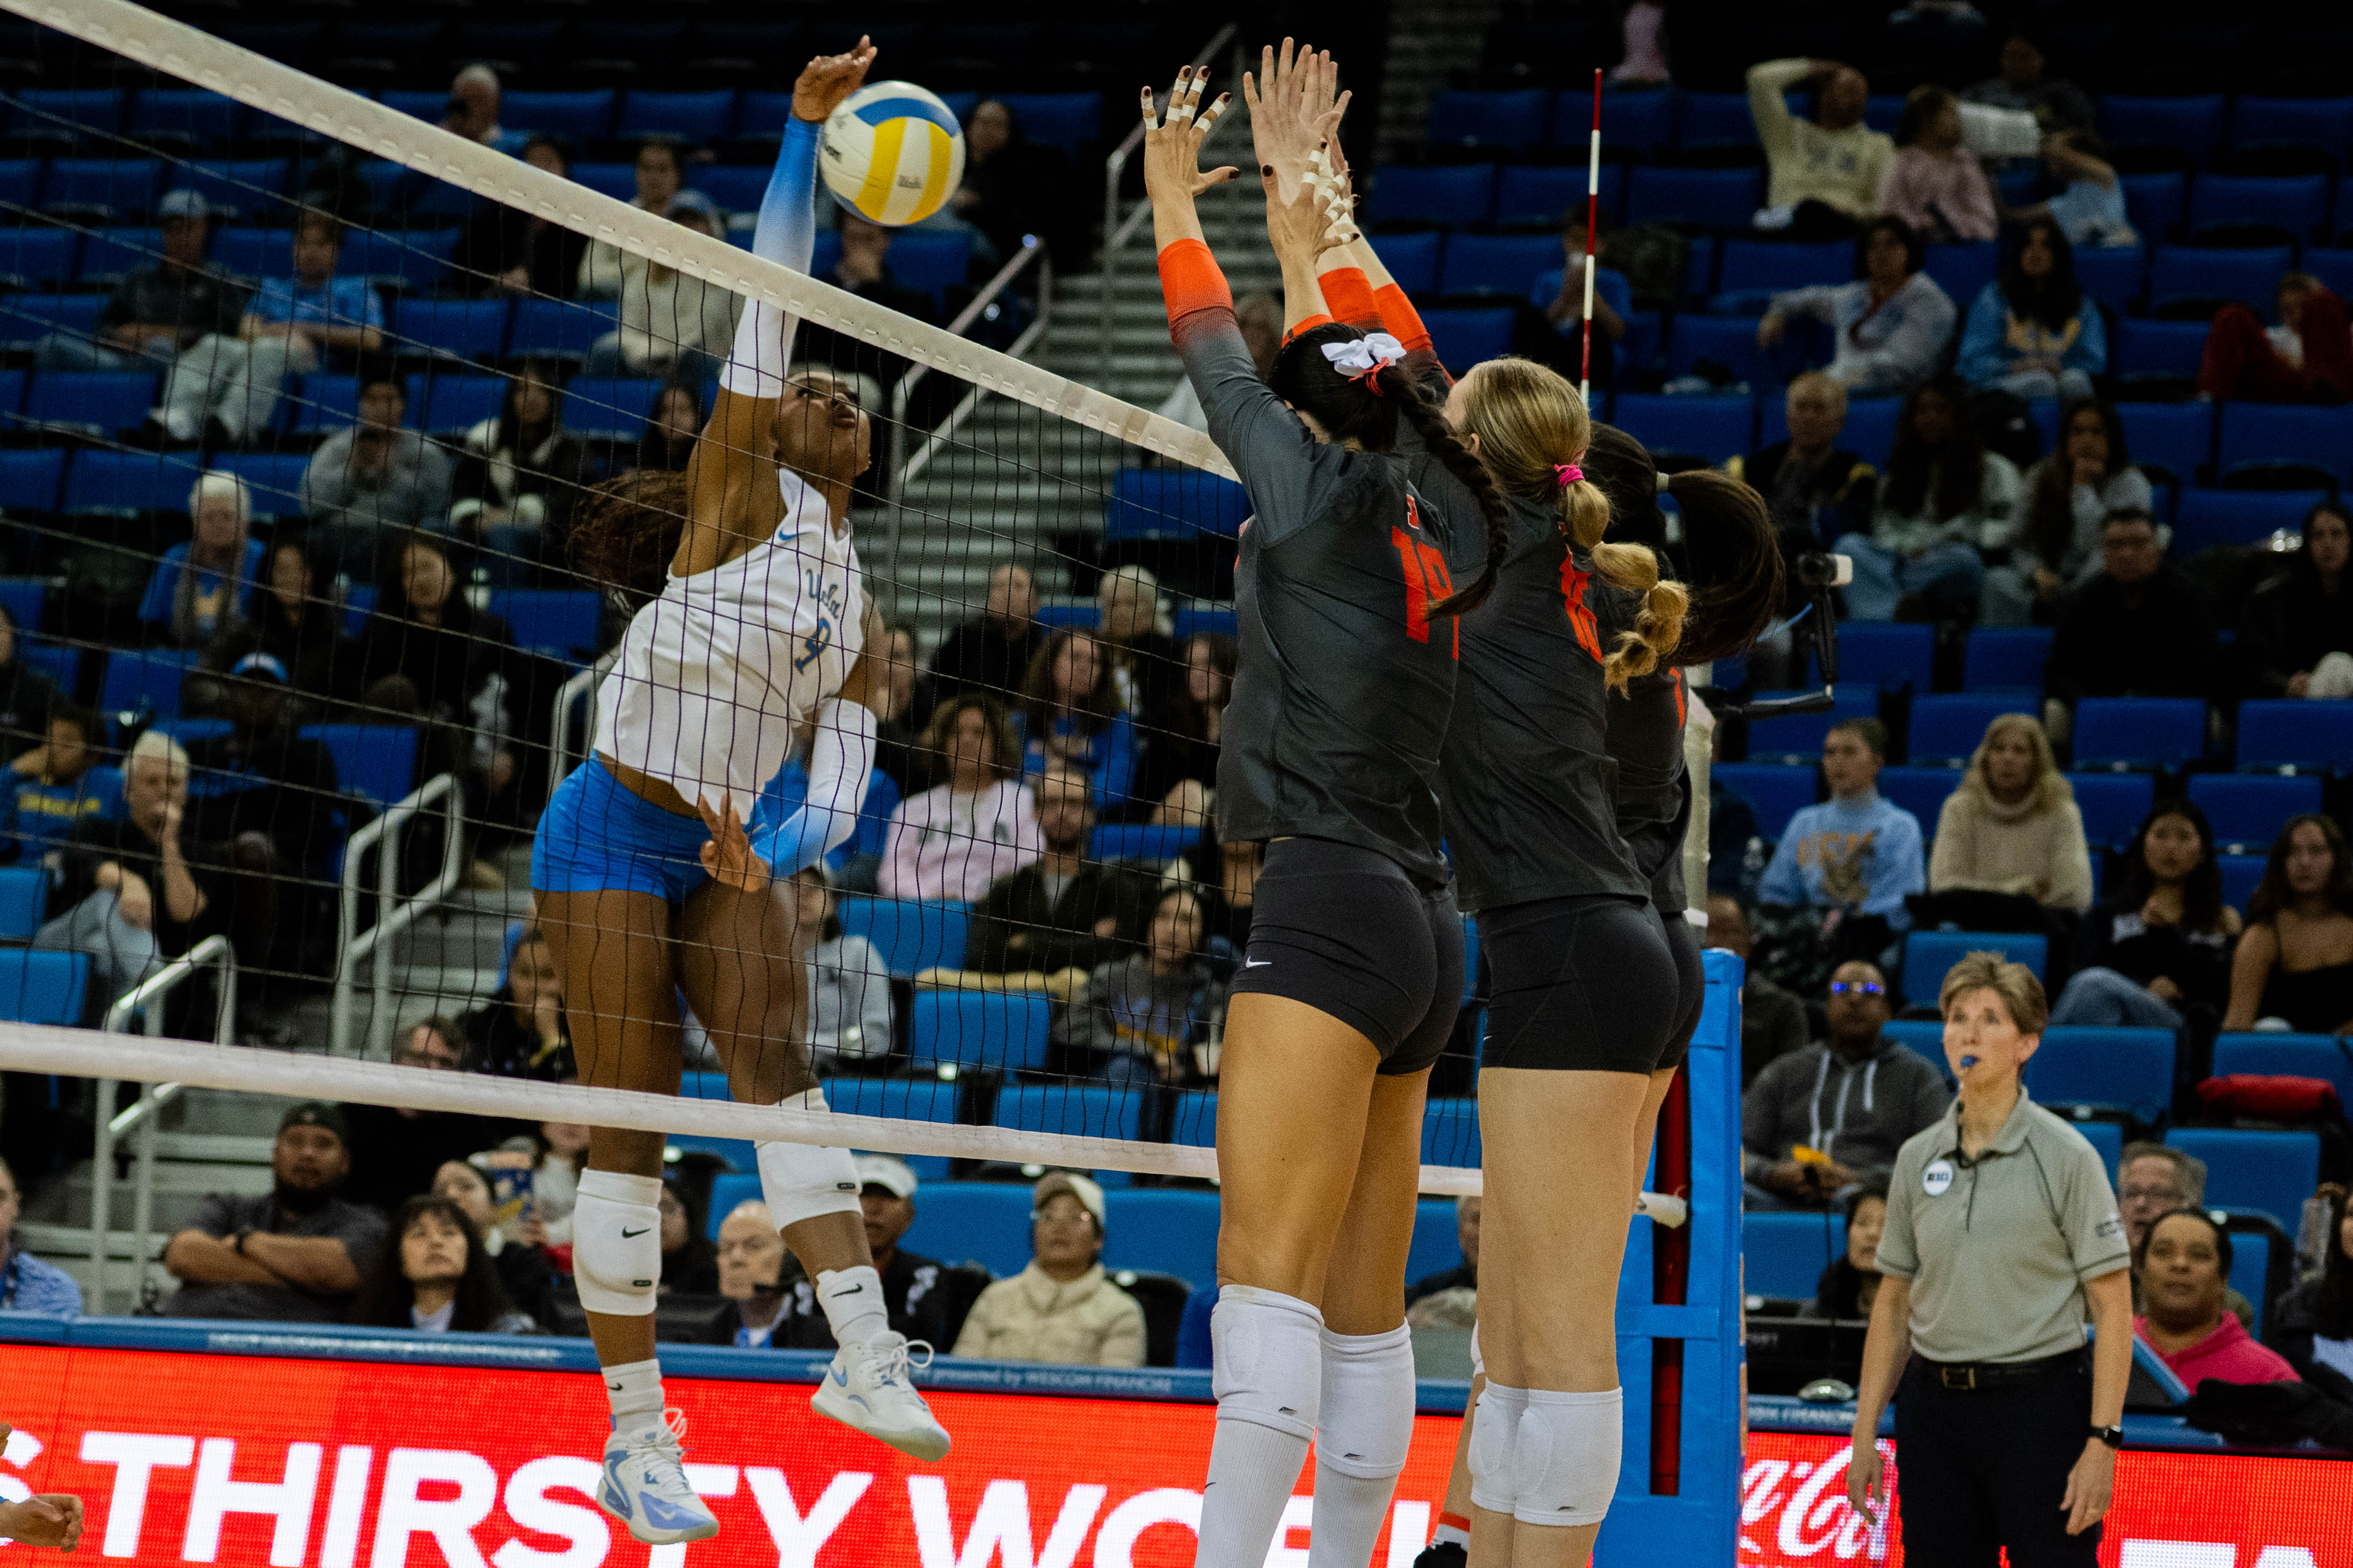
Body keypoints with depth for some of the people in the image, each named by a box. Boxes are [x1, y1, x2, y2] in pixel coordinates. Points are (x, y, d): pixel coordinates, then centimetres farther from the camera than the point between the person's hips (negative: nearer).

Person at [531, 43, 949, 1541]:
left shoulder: (858, 605, 13)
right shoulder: (741, 488, -1)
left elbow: (847, 773, 5)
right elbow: (768, 306, -10)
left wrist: (777, 854, -16)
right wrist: (806, 131, -15)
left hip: (730, 849, 5)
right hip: (613, 835, -5)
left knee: (781, 1065, -17)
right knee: (632, 1126, -6)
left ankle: (864, 1347, -30)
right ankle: (638, 1441, -2)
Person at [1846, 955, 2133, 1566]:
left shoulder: (2066, 1157, -5)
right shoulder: (1917, 1157, 8)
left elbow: (2112, 1307, -7)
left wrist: (2102, 1443, -14)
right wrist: (1865, 1434, 9)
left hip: (2039, 1401, -4)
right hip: (1933, 1408, 4)